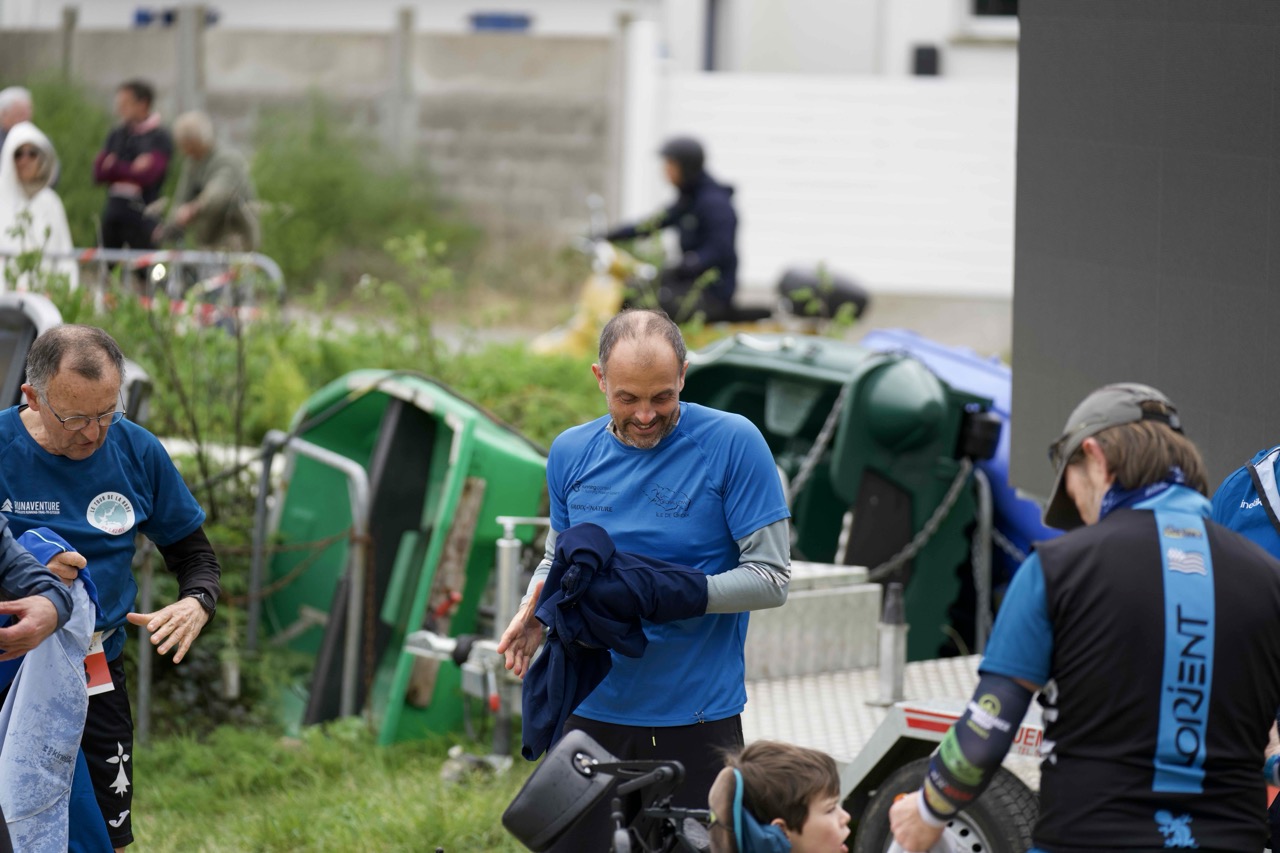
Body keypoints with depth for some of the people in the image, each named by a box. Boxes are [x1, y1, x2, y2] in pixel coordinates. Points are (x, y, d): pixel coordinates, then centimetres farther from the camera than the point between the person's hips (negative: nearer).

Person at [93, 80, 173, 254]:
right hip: (113, 208, 6)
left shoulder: (158, 137, -2)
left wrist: (114, 167, -3)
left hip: (141, 212, -6)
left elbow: (146, 176, -14)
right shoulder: (117, 134, 14)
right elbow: (99, 173, 5)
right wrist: (131, 170, -9)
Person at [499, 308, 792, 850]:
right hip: (589, 707, 4)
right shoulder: (571, 453, 6)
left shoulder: (733, 444, -9)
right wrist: (535, 609, -3)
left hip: (695, 717, -4)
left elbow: (771, 577, -10)